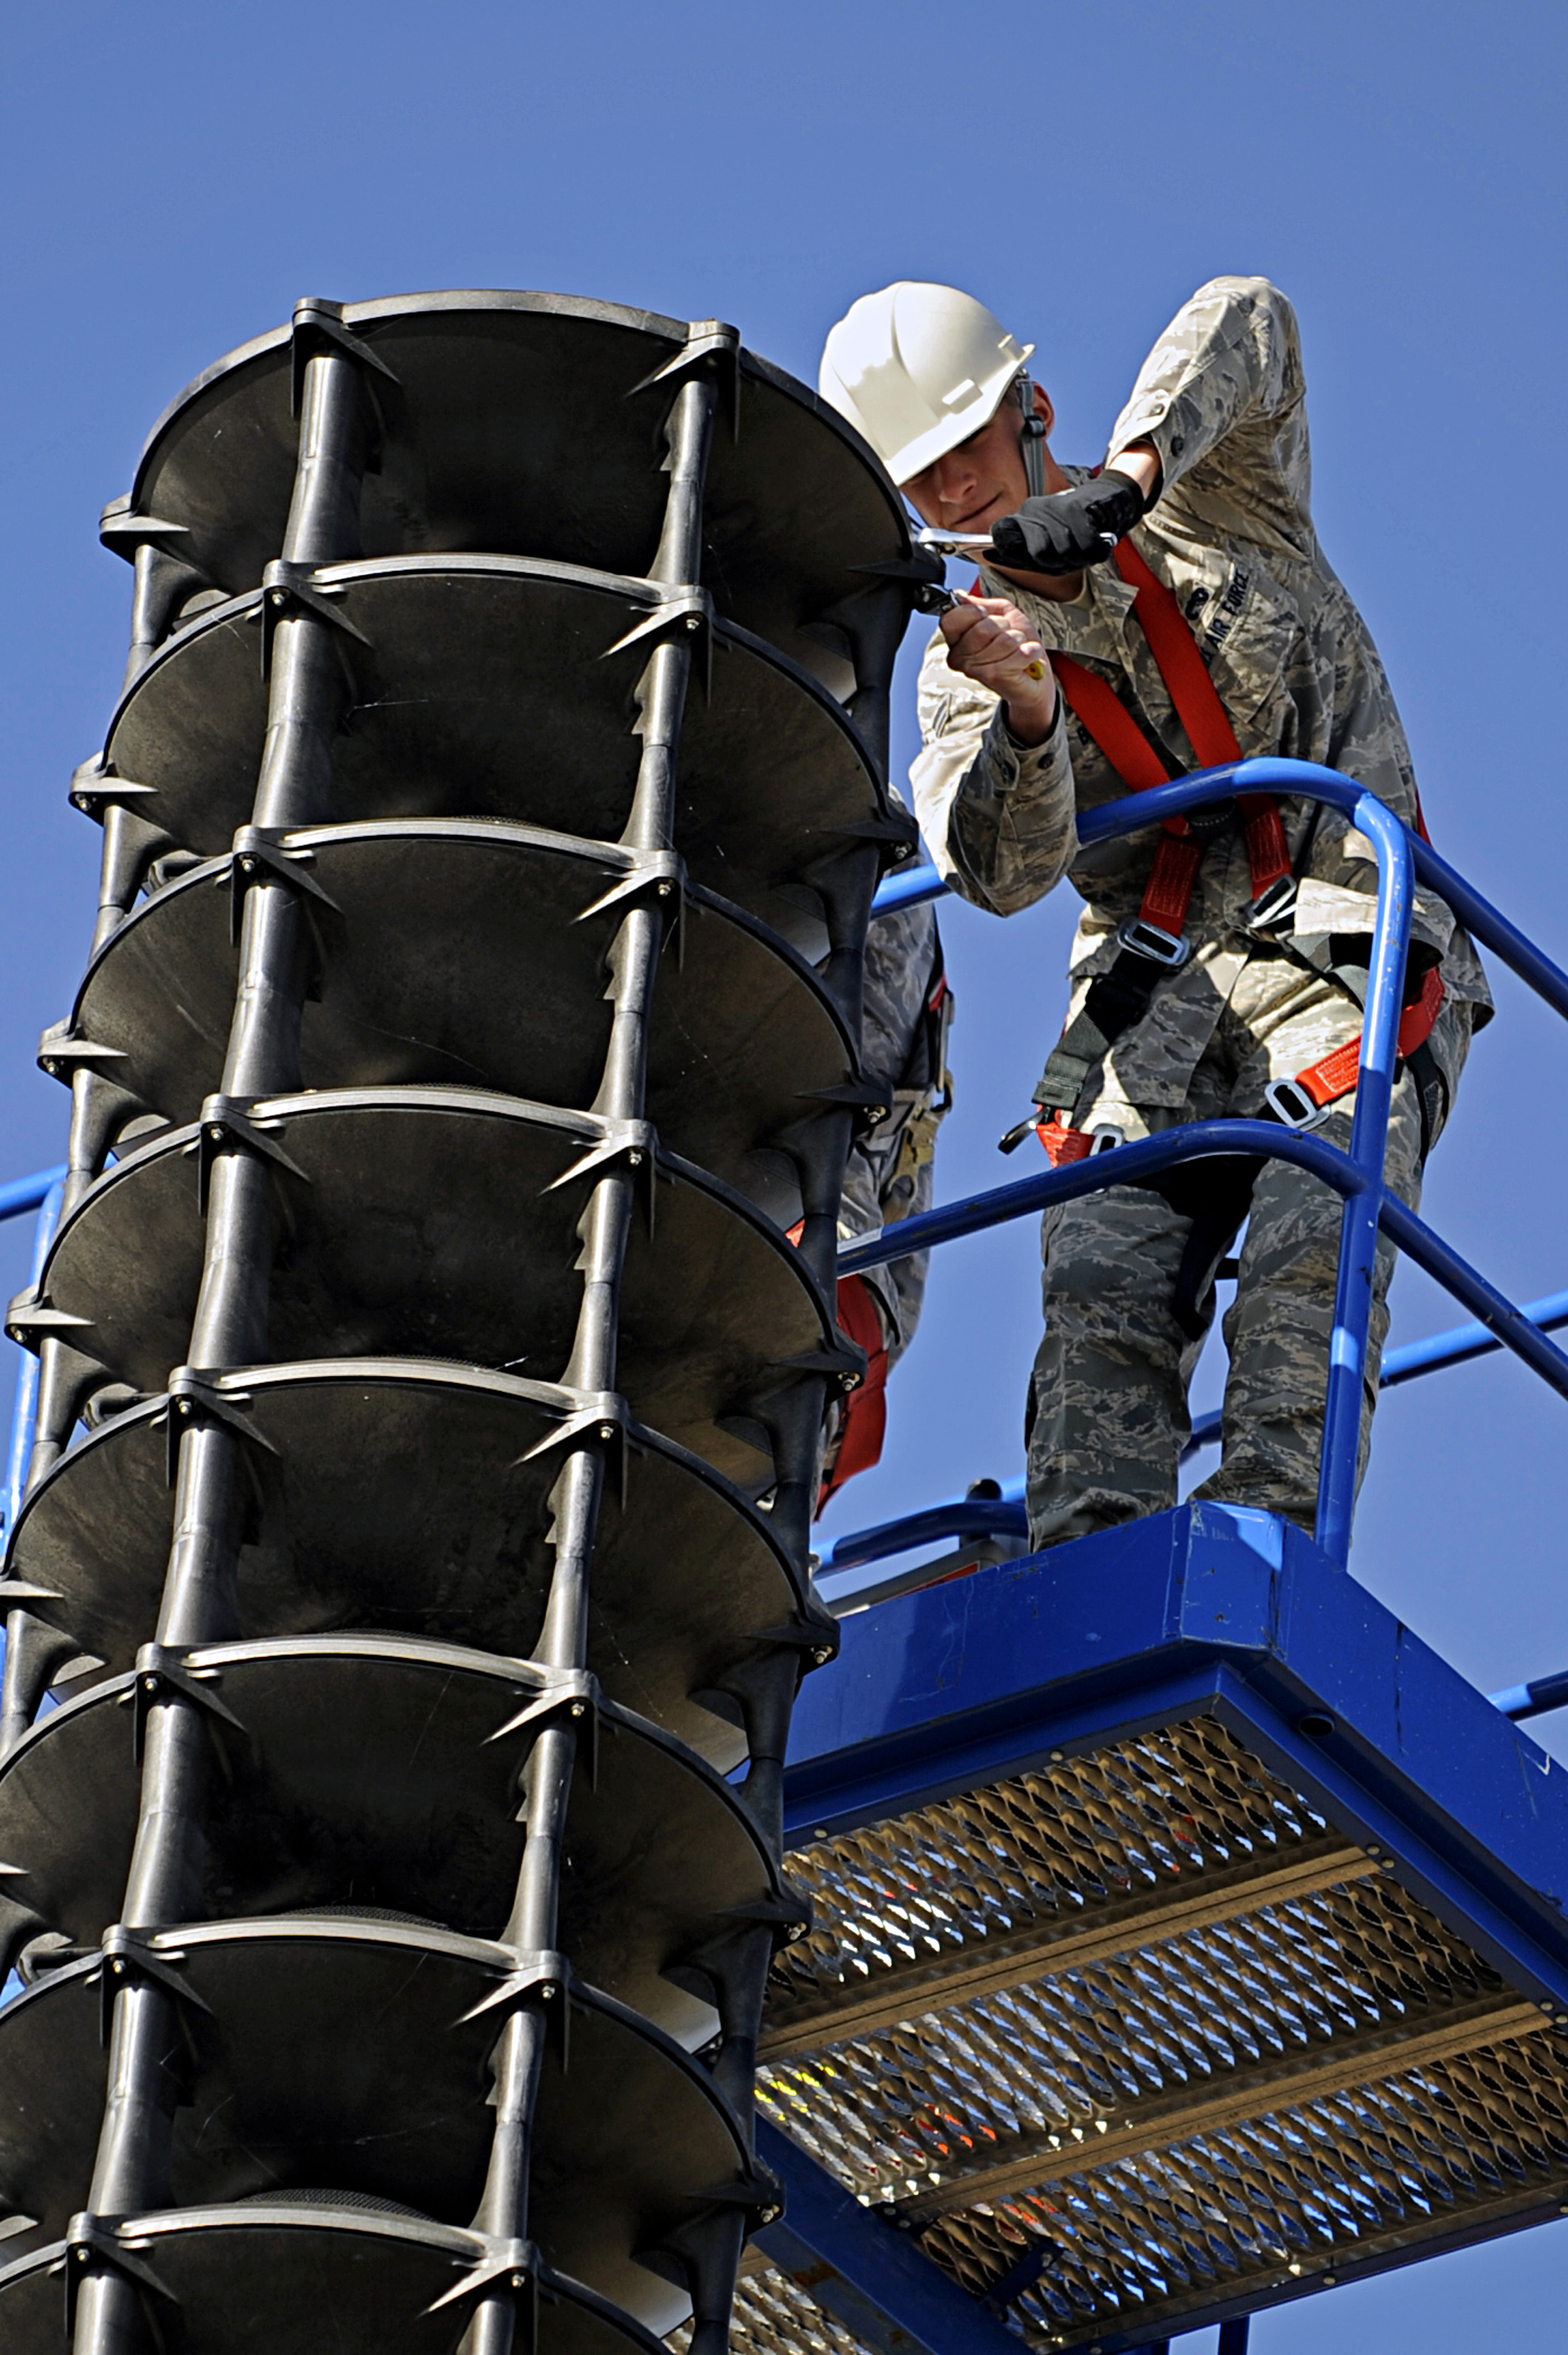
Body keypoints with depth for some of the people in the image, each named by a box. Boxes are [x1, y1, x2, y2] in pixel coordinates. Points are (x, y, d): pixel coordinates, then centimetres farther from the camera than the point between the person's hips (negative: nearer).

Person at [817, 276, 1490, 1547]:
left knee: (1303, 1272, -26)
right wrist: (1023, 716, -25)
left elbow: (1246, 321, -13)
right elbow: (1001, 873, -5)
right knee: (1103, 1288, -20)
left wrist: (1120, 483, -27)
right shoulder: (969, 652, 13)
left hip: (1346, 940, -3)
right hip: (1149, 989, 3)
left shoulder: (1219, 504, 8)